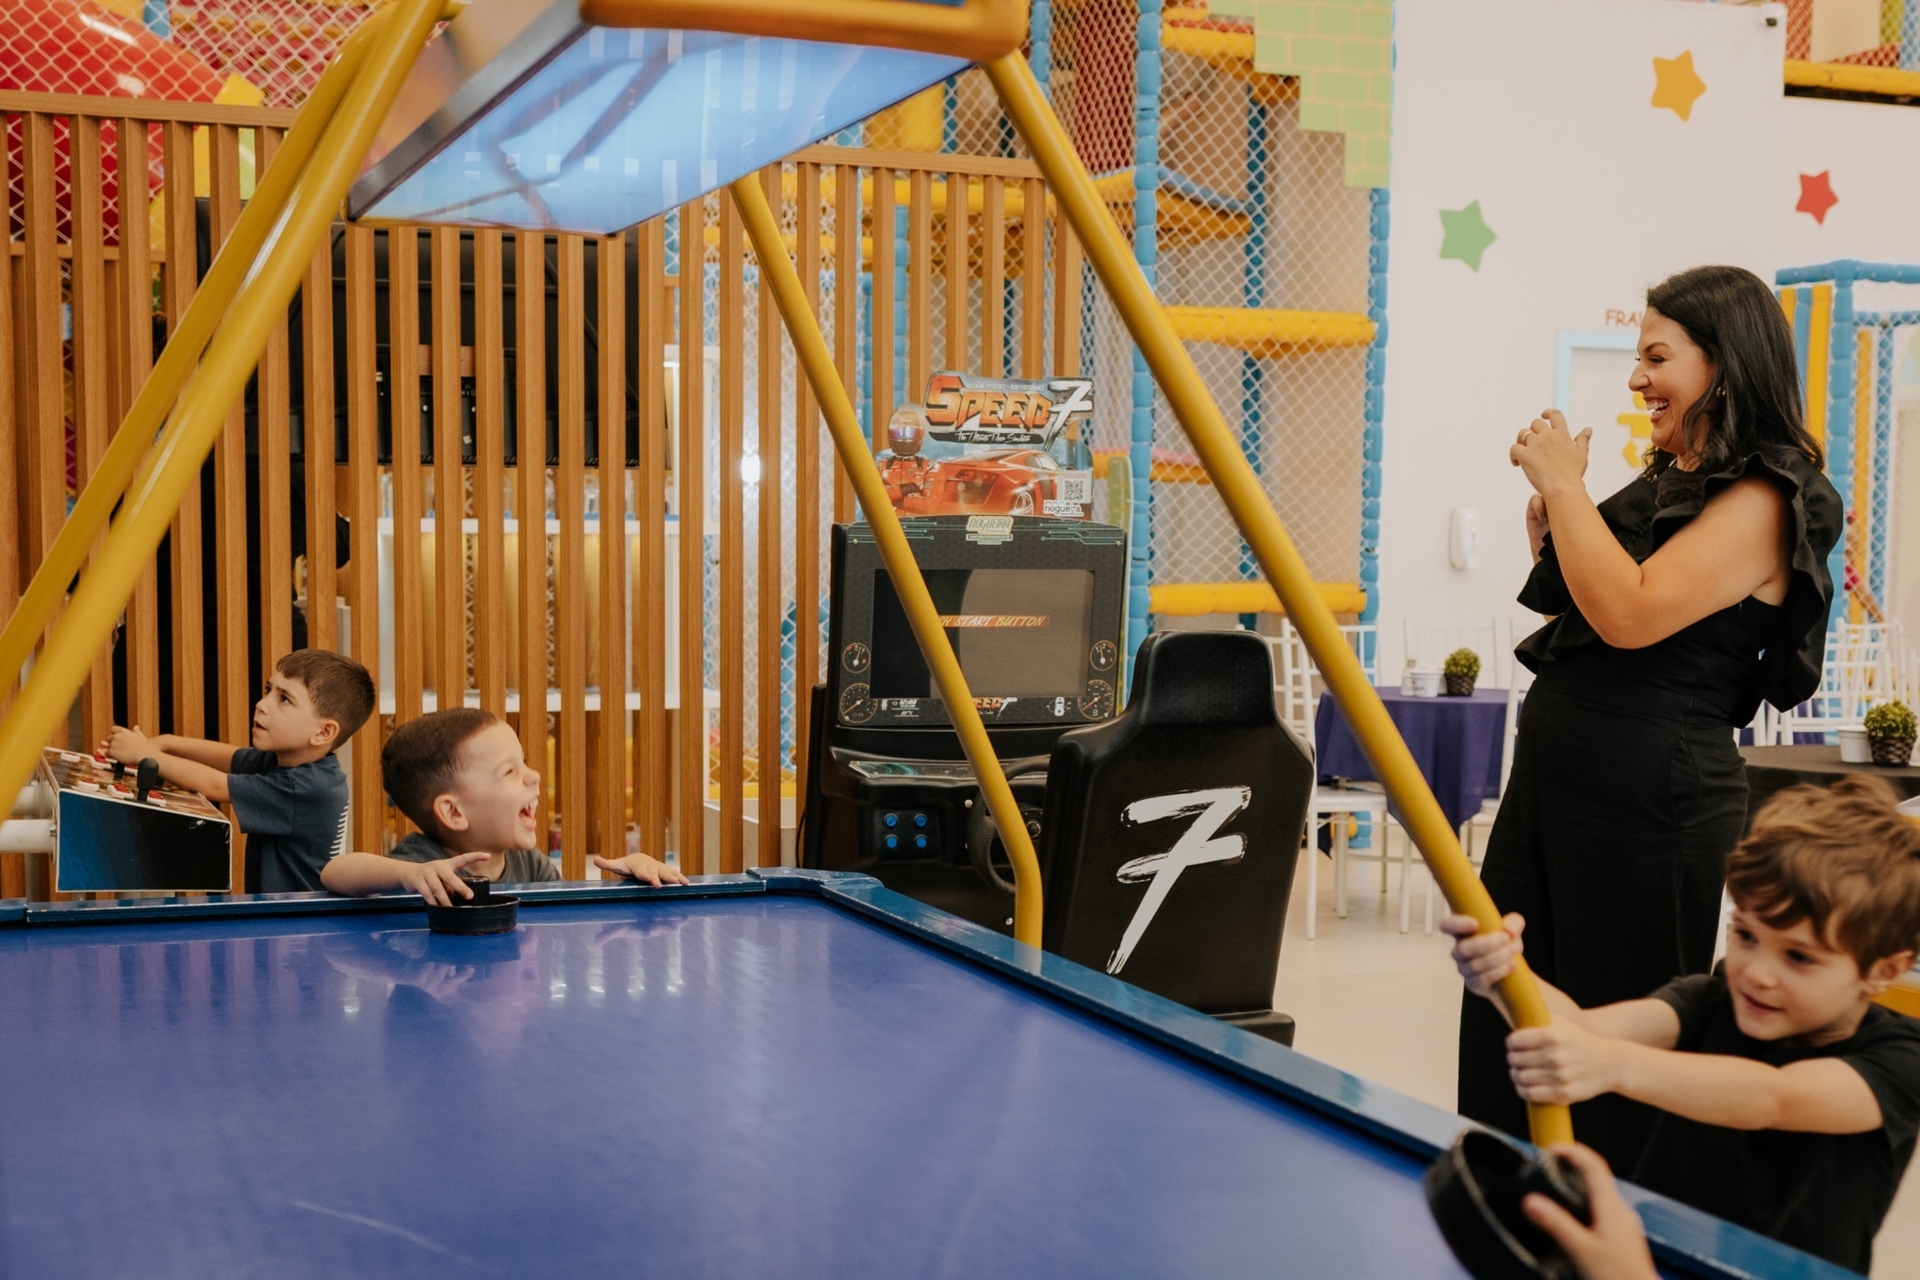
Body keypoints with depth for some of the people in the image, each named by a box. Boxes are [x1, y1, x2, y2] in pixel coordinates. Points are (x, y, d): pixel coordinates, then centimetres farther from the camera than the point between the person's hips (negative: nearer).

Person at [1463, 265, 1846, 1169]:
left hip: (1647, 805, -9)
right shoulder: (1666, 482, 14)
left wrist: (1563, 483, -15)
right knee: (1499, 1041, 15)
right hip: (1549, 779, 9)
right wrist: (1549, 517, 5)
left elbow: (1631, 616, -25)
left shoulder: (1759, 504, -12)